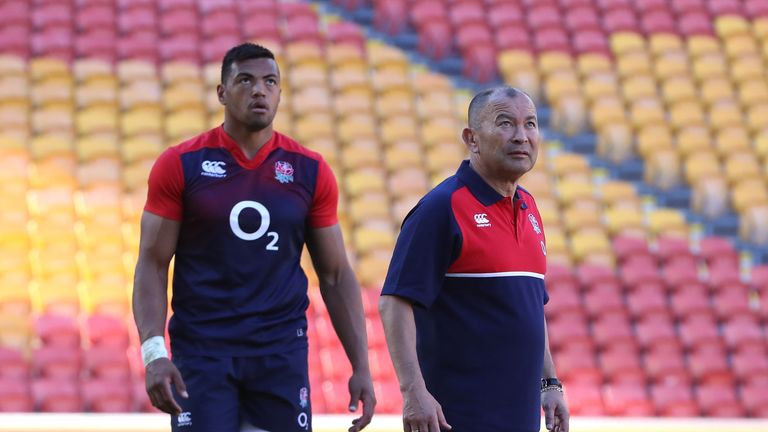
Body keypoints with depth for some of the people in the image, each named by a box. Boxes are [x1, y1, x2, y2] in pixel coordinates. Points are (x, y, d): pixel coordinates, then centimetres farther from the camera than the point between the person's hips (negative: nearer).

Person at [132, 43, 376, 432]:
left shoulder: (310, 171, 6)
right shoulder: (180, 165, 0)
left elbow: (335, 275, 9)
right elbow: (153, 266, -2)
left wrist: (361, 366, 2)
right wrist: (153, 352, -15)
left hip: (281, 353, 2)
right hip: (201, 352, -2)